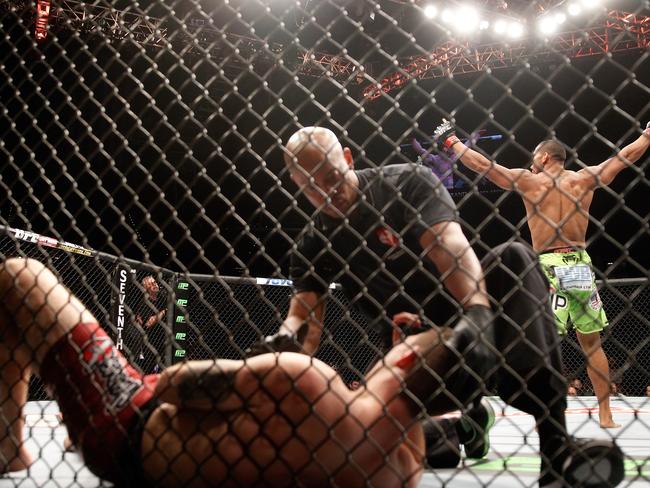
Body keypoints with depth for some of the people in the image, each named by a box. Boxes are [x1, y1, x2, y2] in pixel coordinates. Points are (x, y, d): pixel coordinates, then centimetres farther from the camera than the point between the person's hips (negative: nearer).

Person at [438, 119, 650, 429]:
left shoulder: (529, 180, 1)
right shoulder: (584, 178, 8)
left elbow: (482, 164, 3)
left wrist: (451, 141, 15)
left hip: (549, 266, -3)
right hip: (580, 265, 3)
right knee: (591, 342, 12)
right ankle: (605, 415, 17)